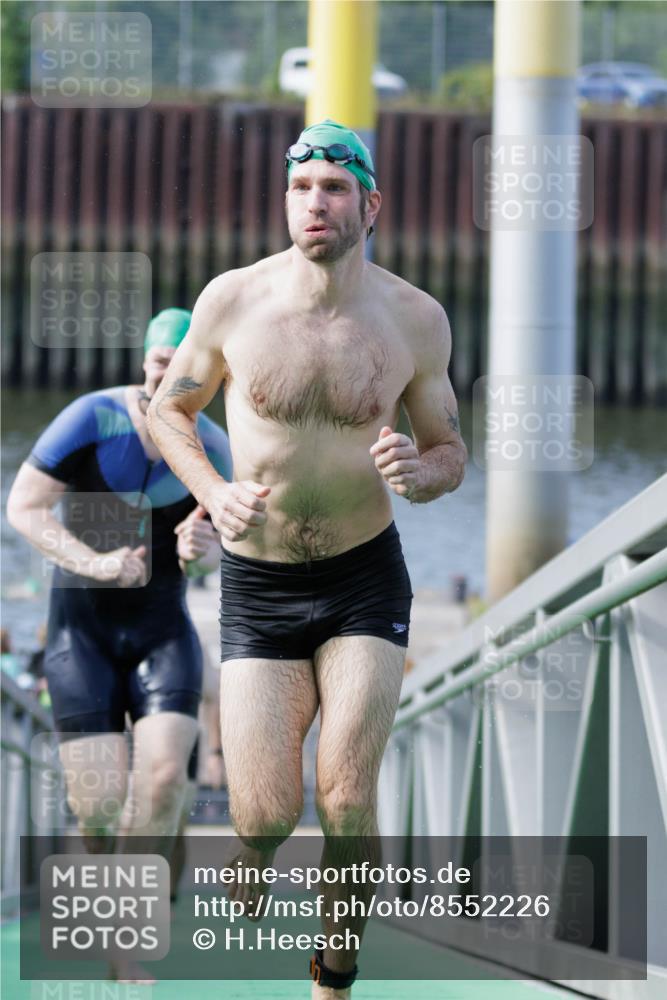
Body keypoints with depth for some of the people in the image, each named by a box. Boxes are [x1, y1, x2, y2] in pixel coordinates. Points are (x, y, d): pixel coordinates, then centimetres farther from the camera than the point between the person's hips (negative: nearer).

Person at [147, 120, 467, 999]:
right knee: (266, 812, -10)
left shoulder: (416, 320, -6)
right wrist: (214, 494, -11)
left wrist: (416, 474, -18)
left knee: (347, 798, -12)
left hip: (366, 578, 0)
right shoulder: (232, 301, -8)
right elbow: (168, 410, 8)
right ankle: (254, 850, 30)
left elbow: (451, 455, 6)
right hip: (258, 586, 0)